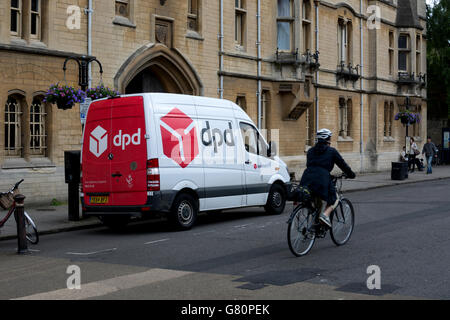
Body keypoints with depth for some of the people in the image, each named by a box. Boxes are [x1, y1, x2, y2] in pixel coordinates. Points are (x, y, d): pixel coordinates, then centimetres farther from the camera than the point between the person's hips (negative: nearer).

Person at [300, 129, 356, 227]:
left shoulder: (311, 151, 23)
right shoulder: (331, 151, 8)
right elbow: (342, 164, 15)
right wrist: (351, 174, 32)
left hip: (306, 180, 5)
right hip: (322, 180, -5)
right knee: (334, 199, 16)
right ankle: (325, 215, -9)